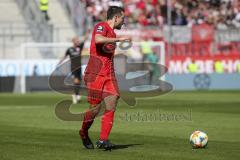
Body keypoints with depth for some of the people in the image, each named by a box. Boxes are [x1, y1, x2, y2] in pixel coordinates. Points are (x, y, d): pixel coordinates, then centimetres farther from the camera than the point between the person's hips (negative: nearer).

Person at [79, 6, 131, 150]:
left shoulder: (112, 33, 22)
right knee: (95, 107, -6)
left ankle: (103, 140, -10)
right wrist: (119, 39, -22)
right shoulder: (101, 27, -5)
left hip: (109, 75, 8)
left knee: (111, 106, -8)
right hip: (96, 74, -8)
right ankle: (84, 133, 19)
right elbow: (98, 39, -28)